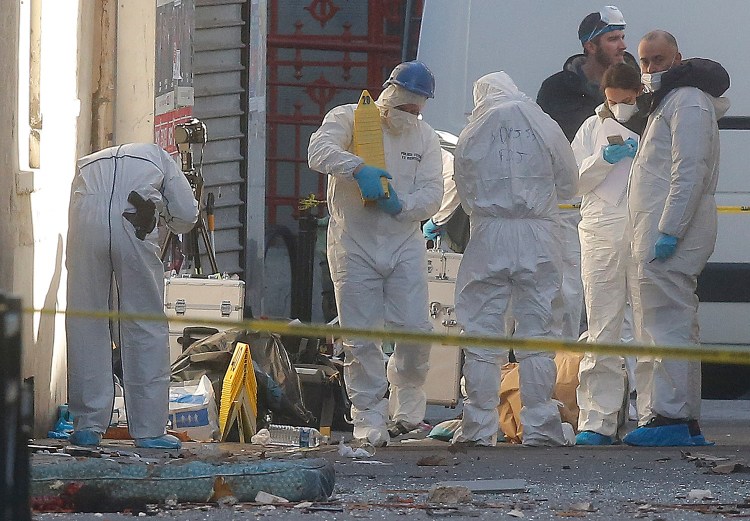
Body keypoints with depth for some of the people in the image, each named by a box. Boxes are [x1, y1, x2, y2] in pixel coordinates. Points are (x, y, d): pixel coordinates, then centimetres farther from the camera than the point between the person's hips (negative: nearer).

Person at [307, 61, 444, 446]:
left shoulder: (425, 137, 12)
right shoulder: (348, 119, 1)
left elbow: (432, 194, 3)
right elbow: (320, 151, -19)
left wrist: (402, 205, -17)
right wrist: (357, 168, -35)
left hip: (405, 246, 3)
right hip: (353, 246, -3)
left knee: (415, 328, -6)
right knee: (361, 338, -3)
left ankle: (407, 398, 17)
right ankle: (369, 417, 6)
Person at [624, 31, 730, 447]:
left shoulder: (687, 101, -8)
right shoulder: (667, 103, 26)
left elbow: (691, 171, -18)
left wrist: (668, 232, -23)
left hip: (670, 237, -11)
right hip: (659, 236, 11)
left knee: (667, 326, -14)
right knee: (677, 328, 10)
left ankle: (671, 417, -18)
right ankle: (686, 423, 12)